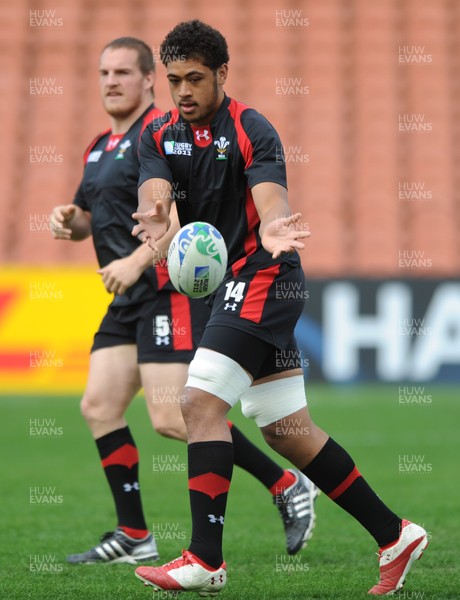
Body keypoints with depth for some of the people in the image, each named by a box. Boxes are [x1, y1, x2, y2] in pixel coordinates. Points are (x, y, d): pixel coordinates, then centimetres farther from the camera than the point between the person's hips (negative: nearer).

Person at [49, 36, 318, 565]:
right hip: (129, 301, 9)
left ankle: (287, 487, -2)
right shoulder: (101, 146, 18)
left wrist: (137, 262, -27)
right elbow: (91, 218, 28)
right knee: (98, 406, 1)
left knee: (171, 418, -15)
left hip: (172, 291, -9)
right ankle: (133, 537, 8)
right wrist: (68, 219, 5)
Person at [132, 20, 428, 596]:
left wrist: (273, 229, -49)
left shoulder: (251, 129, -11)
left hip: (262, 275, -7)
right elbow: (154, 190, -13)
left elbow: (271, 197, -25)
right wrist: (153, 218, -38)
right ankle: (395, 536, 16)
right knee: (287, 431, 8)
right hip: (232, 285, 7)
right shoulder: (159, 134, 6)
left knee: (201, 401, -18)